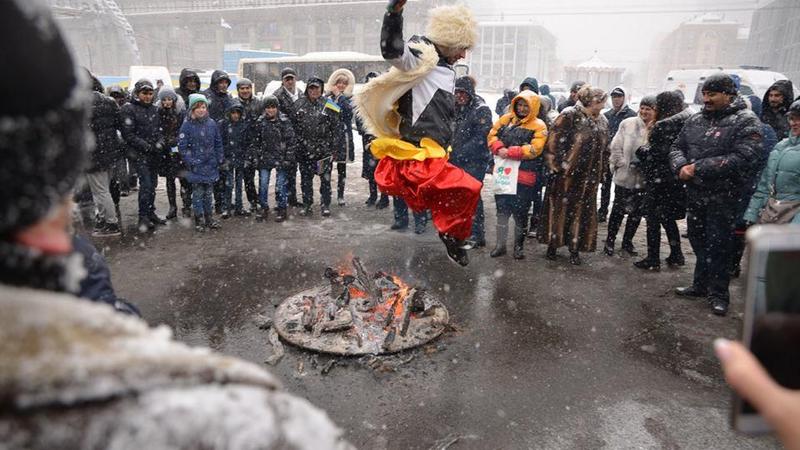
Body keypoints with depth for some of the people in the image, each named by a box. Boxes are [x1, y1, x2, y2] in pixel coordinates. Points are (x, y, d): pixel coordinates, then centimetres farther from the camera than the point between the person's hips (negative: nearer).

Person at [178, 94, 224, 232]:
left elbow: (218, 143, 10)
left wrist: (220, 159, 5)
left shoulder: (212, 123, 4)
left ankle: (209, 218, 23)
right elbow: (182, 146, -7)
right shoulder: (187, 125, -6)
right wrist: (190, 161, -13)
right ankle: (199, 220, 13)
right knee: (198, 193, 3)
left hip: (211, 165, 3)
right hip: (196, 166, -3)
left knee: (208, 193, 13)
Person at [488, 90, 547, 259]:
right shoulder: (506, 119, 11)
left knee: (520, 212, 5)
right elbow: (492, 135, 7)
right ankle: (500, 244, 20)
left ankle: (519, 245, 21)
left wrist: (510, 152, -20)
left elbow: (534, 149, -15)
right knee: (502, 209, 9)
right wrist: (499, 149, -14)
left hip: (523, 175, -4)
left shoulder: (538, 126, -3)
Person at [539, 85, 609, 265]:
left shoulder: (602, 121, 12)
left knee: (583, 210, 8)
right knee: (559, 207, 4)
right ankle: (552, 244, 18)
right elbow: (554, 140, -13)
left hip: (589, 177, 6)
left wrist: (602, 169, 15)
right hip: (566, 173, -6)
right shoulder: (569, 116, -10)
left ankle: (575, 248, 19)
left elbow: (604, 148, 20)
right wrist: (556, 164, -14)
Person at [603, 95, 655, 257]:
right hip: (625, 175, -1)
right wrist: (623, 163, -9)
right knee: (618, 209, 6)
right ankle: (610, 240, 19)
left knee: (637, 211, 13)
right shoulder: (628, 124, -3)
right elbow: (616, 146, -3)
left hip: (645, 178, 2)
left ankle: (627, 241, 29)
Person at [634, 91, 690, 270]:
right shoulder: (688, 121, 8)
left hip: (660, 180, -8)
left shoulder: (663, 125, -16)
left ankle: (653, 260, 8)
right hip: (678, 180, 8)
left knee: (653, 219, 2)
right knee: (668, 218, 20)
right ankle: (676, 256, 26)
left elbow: (656, 153, -19)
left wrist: (641, 149, -1)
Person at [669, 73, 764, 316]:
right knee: (698, 242, 17)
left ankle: (718, 293, 16)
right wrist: (681, 166, -12)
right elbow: (677, 148, 11)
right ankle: (701, 285, 32)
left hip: (723, 198, -6)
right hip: (695, 194, 6)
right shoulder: (695, 120, 9)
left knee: (718, 246, 1)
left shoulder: (746, 122, -10)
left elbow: (743, 158, -21)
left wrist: (699, 168, -22)